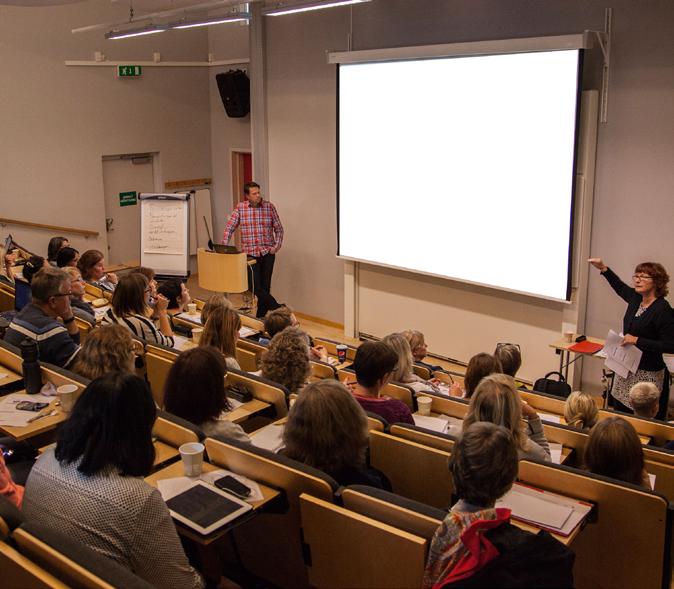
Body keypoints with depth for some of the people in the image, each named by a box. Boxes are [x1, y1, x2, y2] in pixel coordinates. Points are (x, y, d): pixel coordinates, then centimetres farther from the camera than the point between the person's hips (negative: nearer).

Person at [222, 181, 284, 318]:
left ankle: (261, 316, 17)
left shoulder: (269, 207, 0)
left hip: (267, 253, 0)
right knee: (255, 287, -6)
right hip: (250, 254, 0)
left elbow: (279, 229, 7)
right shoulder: (240, 208, 0)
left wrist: (276, 246, -3)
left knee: (265, 286, 4)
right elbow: (229, 228, 1)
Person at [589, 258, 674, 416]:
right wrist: (603, 269, 24)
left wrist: (637, 340, -22)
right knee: (619, 411, 14)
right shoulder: (636, 299, 4)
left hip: (647, 374, -8)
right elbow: (621, 288, 27)